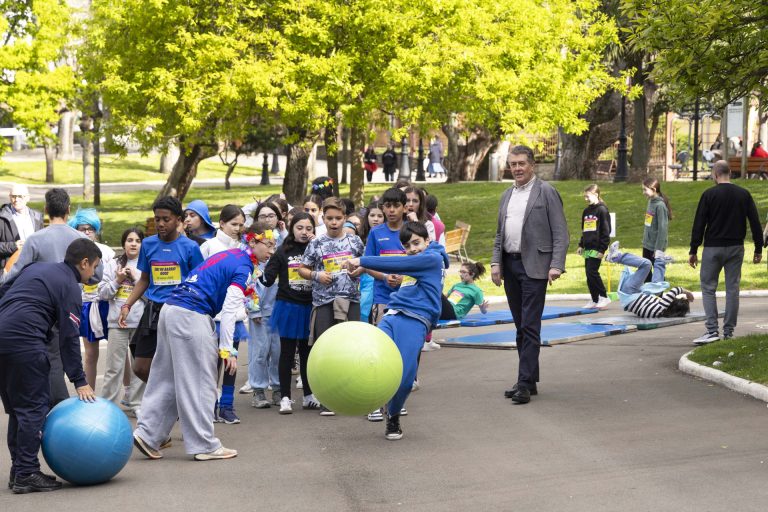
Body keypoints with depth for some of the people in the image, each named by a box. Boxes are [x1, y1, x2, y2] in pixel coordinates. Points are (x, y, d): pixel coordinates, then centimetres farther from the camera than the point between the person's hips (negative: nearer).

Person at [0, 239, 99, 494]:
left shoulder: (36, 268, 23)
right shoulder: (70, 287, 0)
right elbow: (69, 338, -5)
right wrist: (80, 381, -2)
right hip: (24, 343, -8)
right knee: (34, 408, -1)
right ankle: (27, 475, -2)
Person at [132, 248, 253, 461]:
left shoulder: (227, 255, 20)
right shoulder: (243, 269, -6)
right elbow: (229, 310, -12)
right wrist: (227, 349, -10)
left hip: (170, 308, 9)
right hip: (190, 316, -9)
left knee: (166, 378, 12)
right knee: (200, 381, -3)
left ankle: (148, 434, 12)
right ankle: (205, 445, 2)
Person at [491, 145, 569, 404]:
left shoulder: (546, 192, -3)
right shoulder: (507, 195, 17)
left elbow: (560, 233, -7)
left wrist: (556, 265, -16)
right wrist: (495, 263, 6)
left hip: (534, 266, -7)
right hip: (510, 266, 7)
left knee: (530, 326, -10)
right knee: (521, 327, 11)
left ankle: (525, 384, -12)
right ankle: (530, 380, 18)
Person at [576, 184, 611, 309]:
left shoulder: (602, 210, -8)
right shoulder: (586, 211, 15)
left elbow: (606, 231, -11)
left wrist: (602, 249, -14)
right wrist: (581, 245, 17)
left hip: (597, 248, -8)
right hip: (588, 248, 8)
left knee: (592, 272, -13)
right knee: (589, 274, 7)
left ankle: (604, 297, -2)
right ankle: (594, 300, 13)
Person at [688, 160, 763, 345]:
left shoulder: (709, 194, -7)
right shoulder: (744, 194, 3)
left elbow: (699, 225, -8)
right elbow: (755, 223, 5)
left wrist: (693, 251, -2)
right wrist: (758, 249, 13)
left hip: (713, 248, -3)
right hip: (736, 249, 3)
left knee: (708, 288, 3)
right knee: (732, 289, 7)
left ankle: (712, 330, -9)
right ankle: (729, 332, 8)